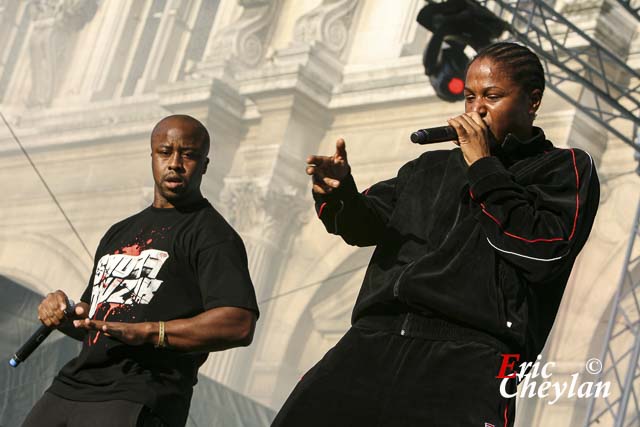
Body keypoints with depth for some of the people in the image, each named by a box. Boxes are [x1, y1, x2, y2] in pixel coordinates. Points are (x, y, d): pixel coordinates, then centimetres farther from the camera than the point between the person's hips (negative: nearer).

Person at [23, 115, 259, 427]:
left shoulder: (212, 235, 0)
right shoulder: (120, 233, 26)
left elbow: (239, 325, -16)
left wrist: (145, 332, -22)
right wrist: (61, 313, 8)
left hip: (139, 400, -7)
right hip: (69, 388, 7)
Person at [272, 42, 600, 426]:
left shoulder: (566, 168, 14)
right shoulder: (432, 166, 28)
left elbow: (543, 250, -3)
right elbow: (366, 225, 17)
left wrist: (483, 166, 2)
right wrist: (339, 194, -5)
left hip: (470, 355, -4)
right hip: (374, 341, 4)